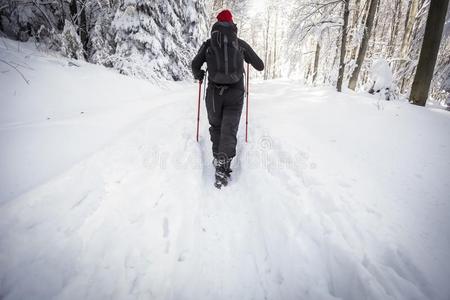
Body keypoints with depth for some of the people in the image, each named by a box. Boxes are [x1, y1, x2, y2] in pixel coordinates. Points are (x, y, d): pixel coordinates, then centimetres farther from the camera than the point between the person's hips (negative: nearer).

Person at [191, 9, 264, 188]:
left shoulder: (208, 44, 7)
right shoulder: (241, 44, 8)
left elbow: (195, 64, -1)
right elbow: (260, 66, 14)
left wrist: (198, 76, 21)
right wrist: (247, 58, 34)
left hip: (214, 92, 1)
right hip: (235, 94, 0)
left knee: (215, 126, 20)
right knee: (229, 130, -2)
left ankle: (218, 158, 24)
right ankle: (223, 166, -16)